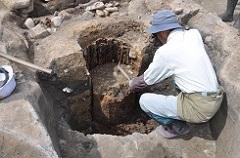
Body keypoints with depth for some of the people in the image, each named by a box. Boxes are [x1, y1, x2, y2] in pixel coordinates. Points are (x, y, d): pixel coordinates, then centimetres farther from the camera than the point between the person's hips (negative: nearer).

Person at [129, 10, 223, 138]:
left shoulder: (165, 52, -14)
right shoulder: (194, 34, 2)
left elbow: (145, 81, 2)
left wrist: (132, 84, 22)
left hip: (200, 108, -7)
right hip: (217, 99, 8)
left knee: (144, 101, -1)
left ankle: (178, 127, 12)